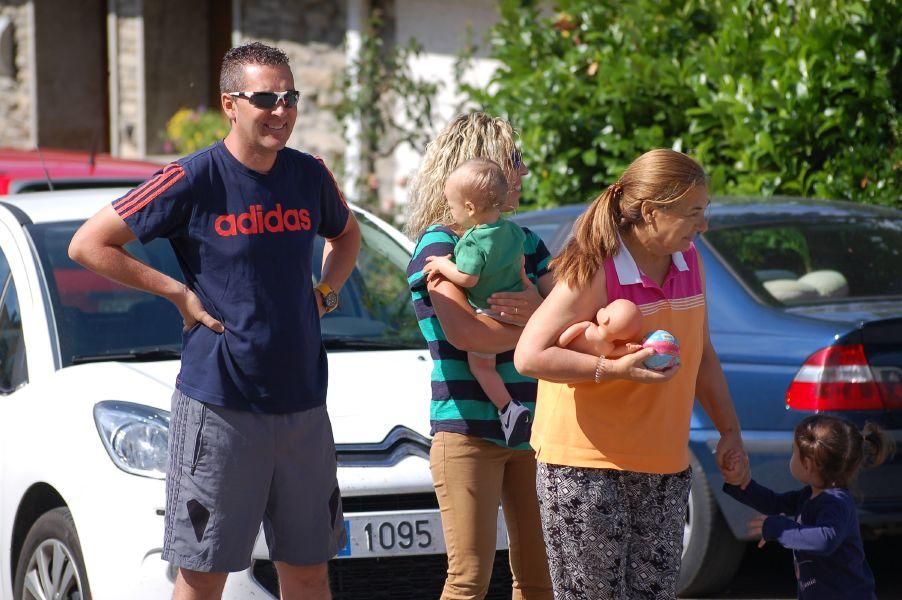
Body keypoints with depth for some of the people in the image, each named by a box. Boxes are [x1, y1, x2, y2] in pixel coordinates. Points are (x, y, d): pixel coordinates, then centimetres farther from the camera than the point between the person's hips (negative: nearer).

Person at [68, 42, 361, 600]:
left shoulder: (311, 177, 6)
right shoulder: (194, 180, -9)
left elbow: (346, 234, 29)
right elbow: (89, 244, -5)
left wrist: (326, 291, 10)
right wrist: (180, 293, -8)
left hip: (302, 403, 5)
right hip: (218, 404, -5)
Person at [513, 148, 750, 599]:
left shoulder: (689, 263, 7)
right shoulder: (595, 271, -16)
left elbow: (702, 355, 20)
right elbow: (529, 356, -20)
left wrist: (729, 430, 15)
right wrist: (615, 369, -28)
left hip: (663, 467, 7)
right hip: (584, 464, -7)